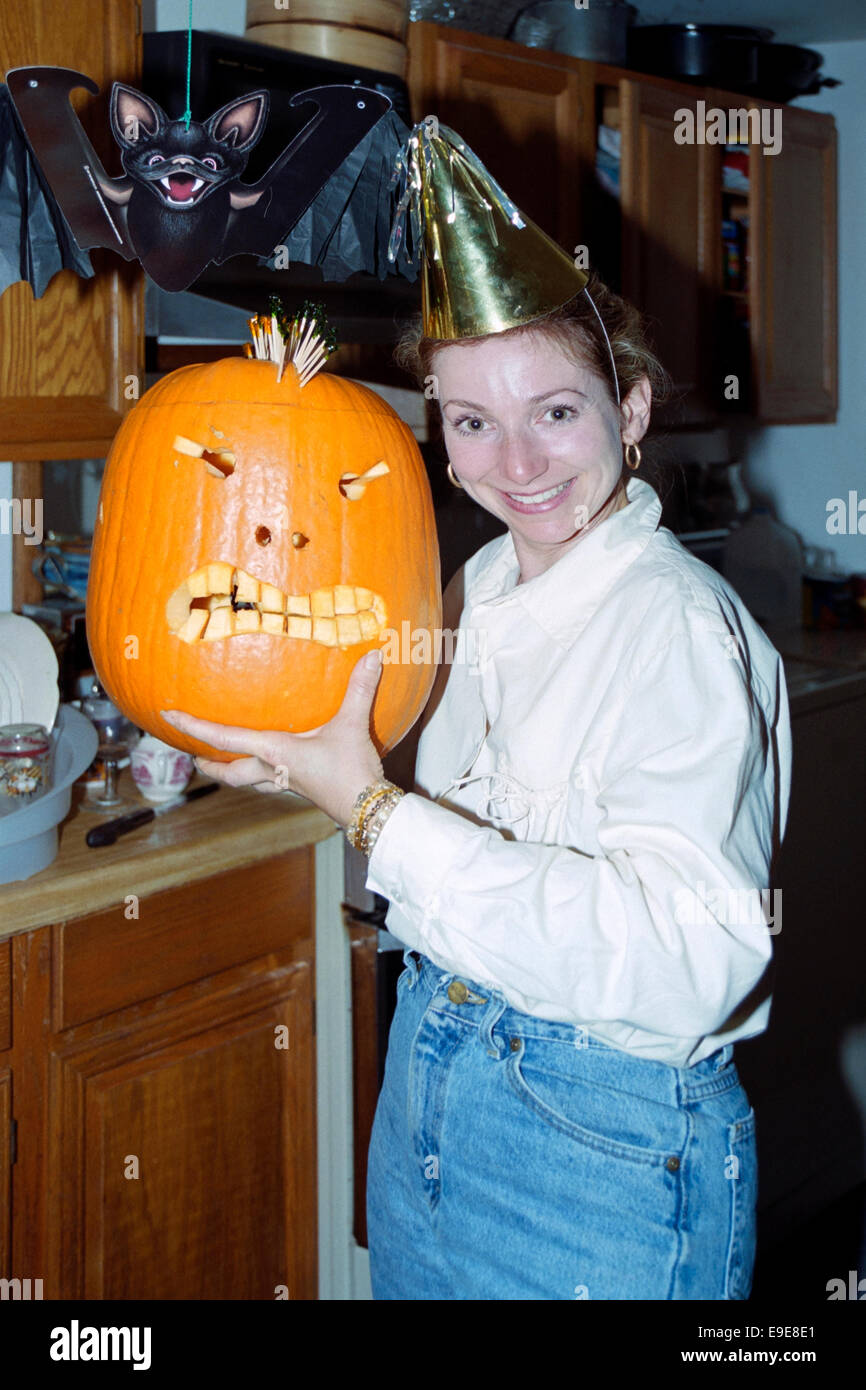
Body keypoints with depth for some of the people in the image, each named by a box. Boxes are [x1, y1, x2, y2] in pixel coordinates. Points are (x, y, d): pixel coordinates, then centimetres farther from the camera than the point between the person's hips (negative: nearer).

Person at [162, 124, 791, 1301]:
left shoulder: (684, 628, -21)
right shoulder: (477, 589, 3)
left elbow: (681, 962, -32)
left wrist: (368, 807, -29)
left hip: (604, 1148, -7)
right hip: (429, 1086, 7)